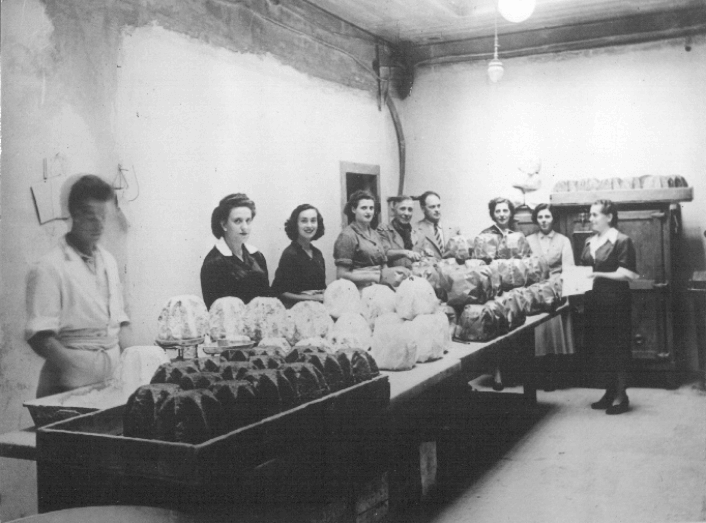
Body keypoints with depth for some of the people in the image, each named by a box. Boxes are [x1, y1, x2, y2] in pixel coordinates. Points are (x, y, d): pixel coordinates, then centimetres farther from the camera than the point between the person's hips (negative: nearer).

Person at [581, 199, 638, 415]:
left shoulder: (622, 241, -8)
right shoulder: (589, 242, 13)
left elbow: (627, 274, -13)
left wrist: (600, 275, -18)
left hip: (615, 302, -7)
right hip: (593, 301, 7)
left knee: (617, 348, 1)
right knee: (600, 349, 11)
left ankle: (621, 396, 10)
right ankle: (610, 392, 24)